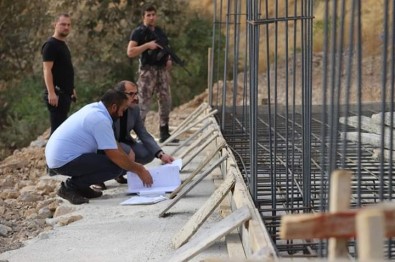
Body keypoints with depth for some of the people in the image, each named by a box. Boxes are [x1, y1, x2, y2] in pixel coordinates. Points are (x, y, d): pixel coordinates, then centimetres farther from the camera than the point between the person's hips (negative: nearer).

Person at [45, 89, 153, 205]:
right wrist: (139, 170, -7)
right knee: (115, 167, -16)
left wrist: (135, 165, 12)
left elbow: (114, 145, 15)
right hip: (64, 161, -10)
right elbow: (115, 155, -19)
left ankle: (79, 186, 10)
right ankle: (71, 187, -8)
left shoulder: (95, 108, 9)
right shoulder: (101, 120, -19)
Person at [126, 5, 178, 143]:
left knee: (166, 101, 8)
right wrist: (147, 45, -20)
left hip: (162, 69, 7)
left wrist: (169, 59, 7)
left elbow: (166, 49, 28)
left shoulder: (160, 31, 16)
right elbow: (130, 52, -14)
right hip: (148, 70, -7)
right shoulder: (139, 32, -5)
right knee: (144, 103, -6)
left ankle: (164, 134, 16)